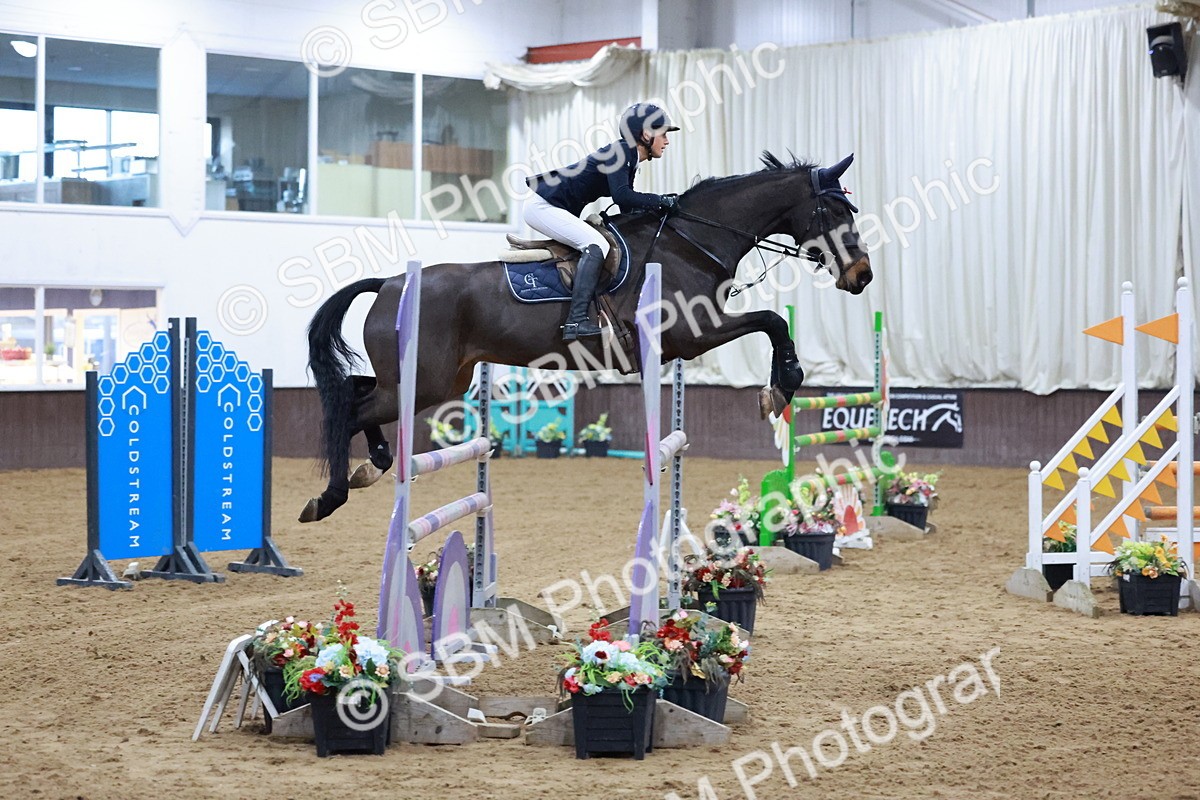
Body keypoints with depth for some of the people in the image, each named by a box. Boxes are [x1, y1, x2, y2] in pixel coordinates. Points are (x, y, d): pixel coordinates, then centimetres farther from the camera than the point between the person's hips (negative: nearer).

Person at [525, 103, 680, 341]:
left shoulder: (629, 160, 12)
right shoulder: (618, 151, -17)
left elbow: (628, 210, 14)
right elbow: (621, 195, -30)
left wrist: (660, 205, 1)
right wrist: (662, 201, -22)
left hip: (555, 209, 11)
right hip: (543, 206, -11)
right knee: (596, 245, -25)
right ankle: (576, 321, -34)